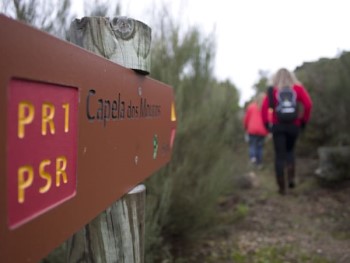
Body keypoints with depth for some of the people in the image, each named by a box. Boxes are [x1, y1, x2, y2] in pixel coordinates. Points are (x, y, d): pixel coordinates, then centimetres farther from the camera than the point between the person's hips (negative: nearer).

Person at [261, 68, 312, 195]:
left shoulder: (272, 90, 2)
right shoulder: (298, 88, 3)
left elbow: (264, 107, -8)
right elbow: (308, 104, -7)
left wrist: (266, 123, 0)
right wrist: (304, 121, 3)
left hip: (278, 126, -1)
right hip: (294, 126, 1)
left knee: (279, 156, 5)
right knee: (289, 151, 24)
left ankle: (282, 187, 3)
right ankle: (291, 177, 3)